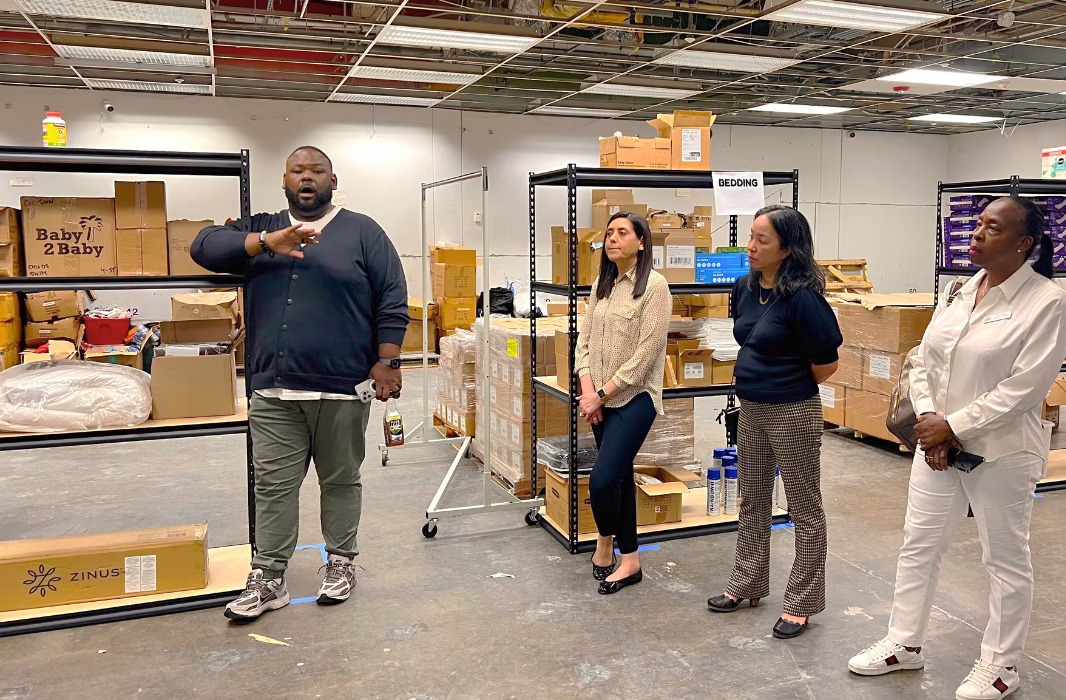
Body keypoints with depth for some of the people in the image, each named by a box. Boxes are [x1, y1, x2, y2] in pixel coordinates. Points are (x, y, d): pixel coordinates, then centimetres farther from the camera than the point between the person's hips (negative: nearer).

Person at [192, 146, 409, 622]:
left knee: (340, 480, 10)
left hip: (342, 389, -2)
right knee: (273, 485, 6)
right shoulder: (260, 229, 15)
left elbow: (392, 301, 0)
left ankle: (341, 563, 27)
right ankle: (268, 580, 16)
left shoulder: (362, 232, 5)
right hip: (273, 390, 3)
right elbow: (204, 245, 2)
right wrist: (266, 242, -11)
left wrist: (386, 361, -8)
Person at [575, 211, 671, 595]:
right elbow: (584, 340, 9)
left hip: (634, 397, -7)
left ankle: (605, 542, 14)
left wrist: (603, 394, -13)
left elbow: (646, 352, -15)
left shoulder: (654, 285, -10)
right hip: (601, 400, 7)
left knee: (601, 481, -13)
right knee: (619, 478, 14)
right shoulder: (602, 284, 10)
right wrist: (588, 390, -5)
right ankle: (629, 560, 27)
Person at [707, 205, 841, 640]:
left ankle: (801, 604, 21)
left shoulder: (802, 297, -21)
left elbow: (826, 363, -15)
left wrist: (790, 388, 0)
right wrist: (757, 380, 14)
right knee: (752, 503, 19)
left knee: (805, 510, 8)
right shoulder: (745, 288, 1)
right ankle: (746, 585, 35)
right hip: (751, 409, 8)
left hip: (793, 414, -8)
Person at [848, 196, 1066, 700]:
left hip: (1001, 452, -6)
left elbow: (1023, 387, -19)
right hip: (938, 445, 6)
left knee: (1006, 559, 11)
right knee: (918, 545, 14)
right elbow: (923, 361, 6)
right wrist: (928, 421, -8)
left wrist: (954, 426, -17)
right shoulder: (958, 292, 6)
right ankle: (904, 644, 30)